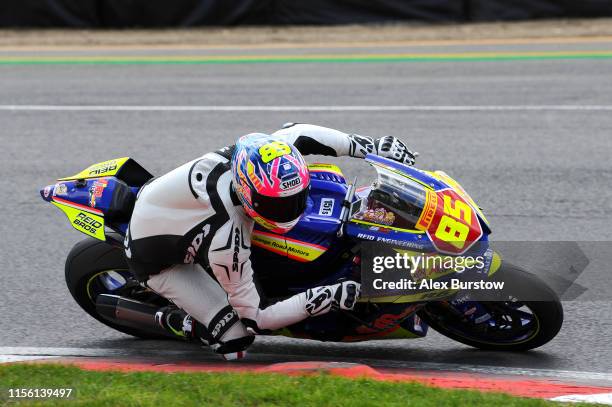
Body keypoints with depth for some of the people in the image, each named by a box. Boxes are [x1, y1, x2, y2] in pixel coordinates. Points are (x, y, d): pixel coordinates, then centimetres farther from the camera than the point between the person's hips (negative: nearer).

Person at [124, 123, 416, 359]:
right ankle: (172, 319, 7)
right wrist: (324, 299, -36)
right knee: (236, 342, -17)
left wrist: (368, 146, -8)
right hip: (158, 260, -7)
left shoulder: (256, 154, -29)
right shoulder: (228, 243, -42)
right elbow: (253, 316, -30)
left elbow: (298, 132, -5)